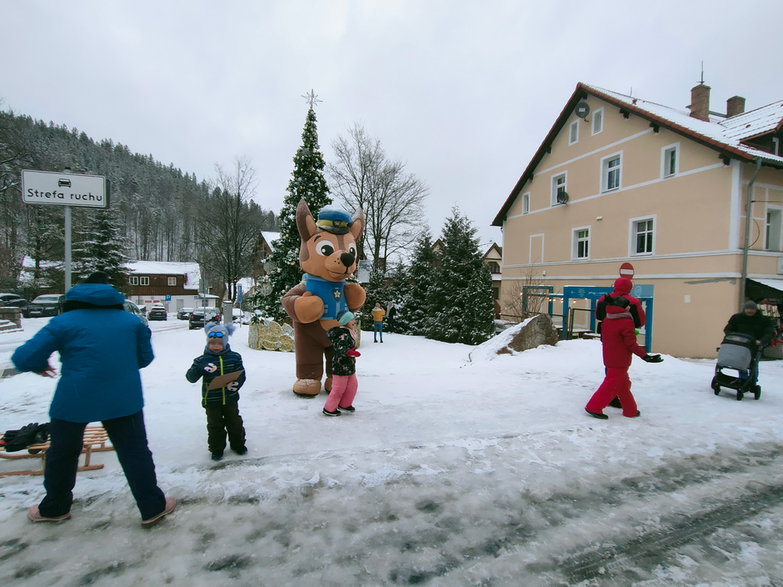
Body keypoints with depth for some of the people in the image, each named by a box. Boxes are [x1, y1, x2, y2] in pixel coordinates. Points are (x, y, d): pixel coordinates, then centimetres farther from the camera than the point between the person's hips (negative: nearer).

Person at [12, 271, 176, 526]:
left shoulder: (63, 322, -2)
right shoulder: (132, 320, 5)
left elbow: (24, 358, -6)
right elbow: (145, 358, 12)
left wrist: (40, 366, 16)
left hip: (74, 400, -1)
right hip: (124, 399, 1)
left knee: (62, 453, 24)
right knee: (135, 452, 11)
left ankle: (55, 508, 43)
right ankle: (153, 507, 15)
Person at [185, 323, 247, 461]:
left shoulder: (235, 357, -5)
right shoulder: (202, 360, -8)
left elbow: (241, 374, -2)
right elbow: (191, 377, -14)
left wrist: (236, 383, -23)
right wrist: (200, 369, -34)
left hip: (230, 399, 1)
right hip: (211, 400, -1)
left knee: (235, 423, 14)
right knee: (215, 426, 12)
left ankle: (238, 444, 34)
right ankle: (216, 449, 31)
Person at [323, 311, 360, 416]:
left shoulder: (349, 333, 8)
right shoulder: (343, 335, -23)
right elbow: (340, 349, -35)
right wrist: (349, 352, -52)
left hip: (349, 366, 10)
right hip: (341, 366, -10)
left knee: (353, 385, 17)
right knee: (339, 388, 2)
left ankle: (344, 404, 34)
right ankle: (329, 409, 17)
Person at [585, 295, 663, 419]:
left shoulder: (607, 320, 5)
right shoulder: (626, 322, -18)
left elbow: (603, 339, 14)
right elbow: (631, 344, -18)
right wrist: (646, 356, -14)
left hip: (609, 357, 8)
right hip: (620, 361, -8)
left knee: (623, 384, 19)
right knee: (612, 385, -1)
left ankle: (631, 410, 29)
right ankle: (594, 408, -1)